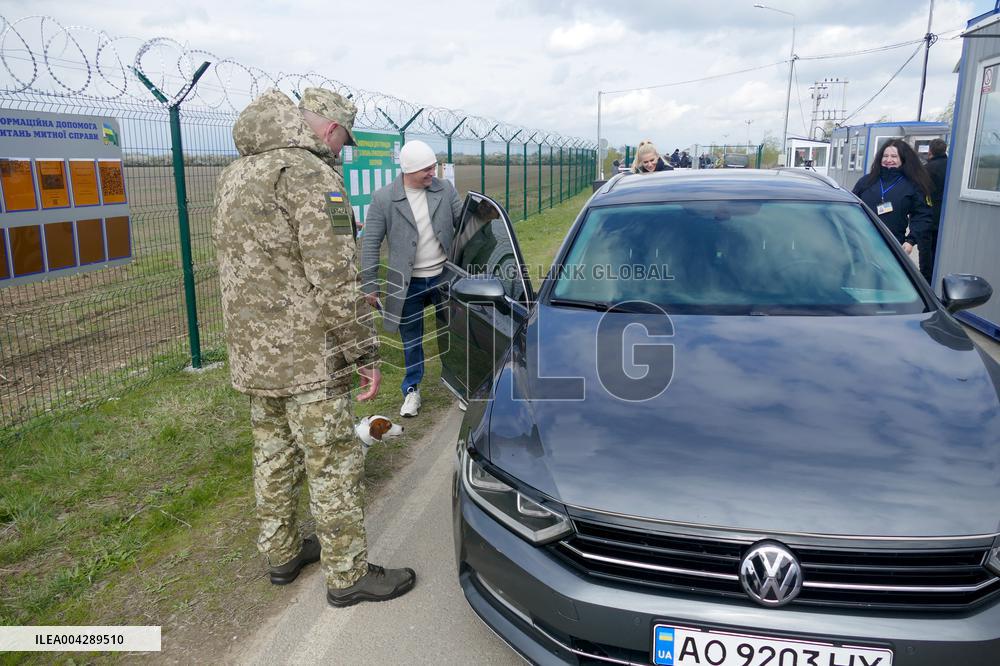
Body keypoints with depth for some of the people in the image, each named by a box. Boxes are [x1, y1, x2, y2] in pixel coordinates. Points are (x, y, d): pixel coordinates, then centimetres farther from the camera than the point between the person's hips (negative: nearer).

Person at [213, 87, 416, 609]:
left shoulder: (234, 175, 14)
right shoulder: (310, 173, -16)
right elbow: (333, 278, -21)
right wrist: (364, 355, -15)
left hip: (251, 354, 9)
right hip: (307, 357, -9)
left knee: (273, 456, 19)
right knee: (333, 466, 3)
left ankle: (282, 553, 35)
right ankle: (348, 576, 16)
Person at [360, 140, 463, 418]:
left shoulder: (445, 189, -2)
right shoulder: (383, 199, -9)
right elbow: (370, 243, -6)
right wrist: (369, 286, -7)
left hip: (444, 277, 2)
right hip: (408, 283, -1)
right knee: (411, 338, 11)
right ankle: (412, 390, 29)